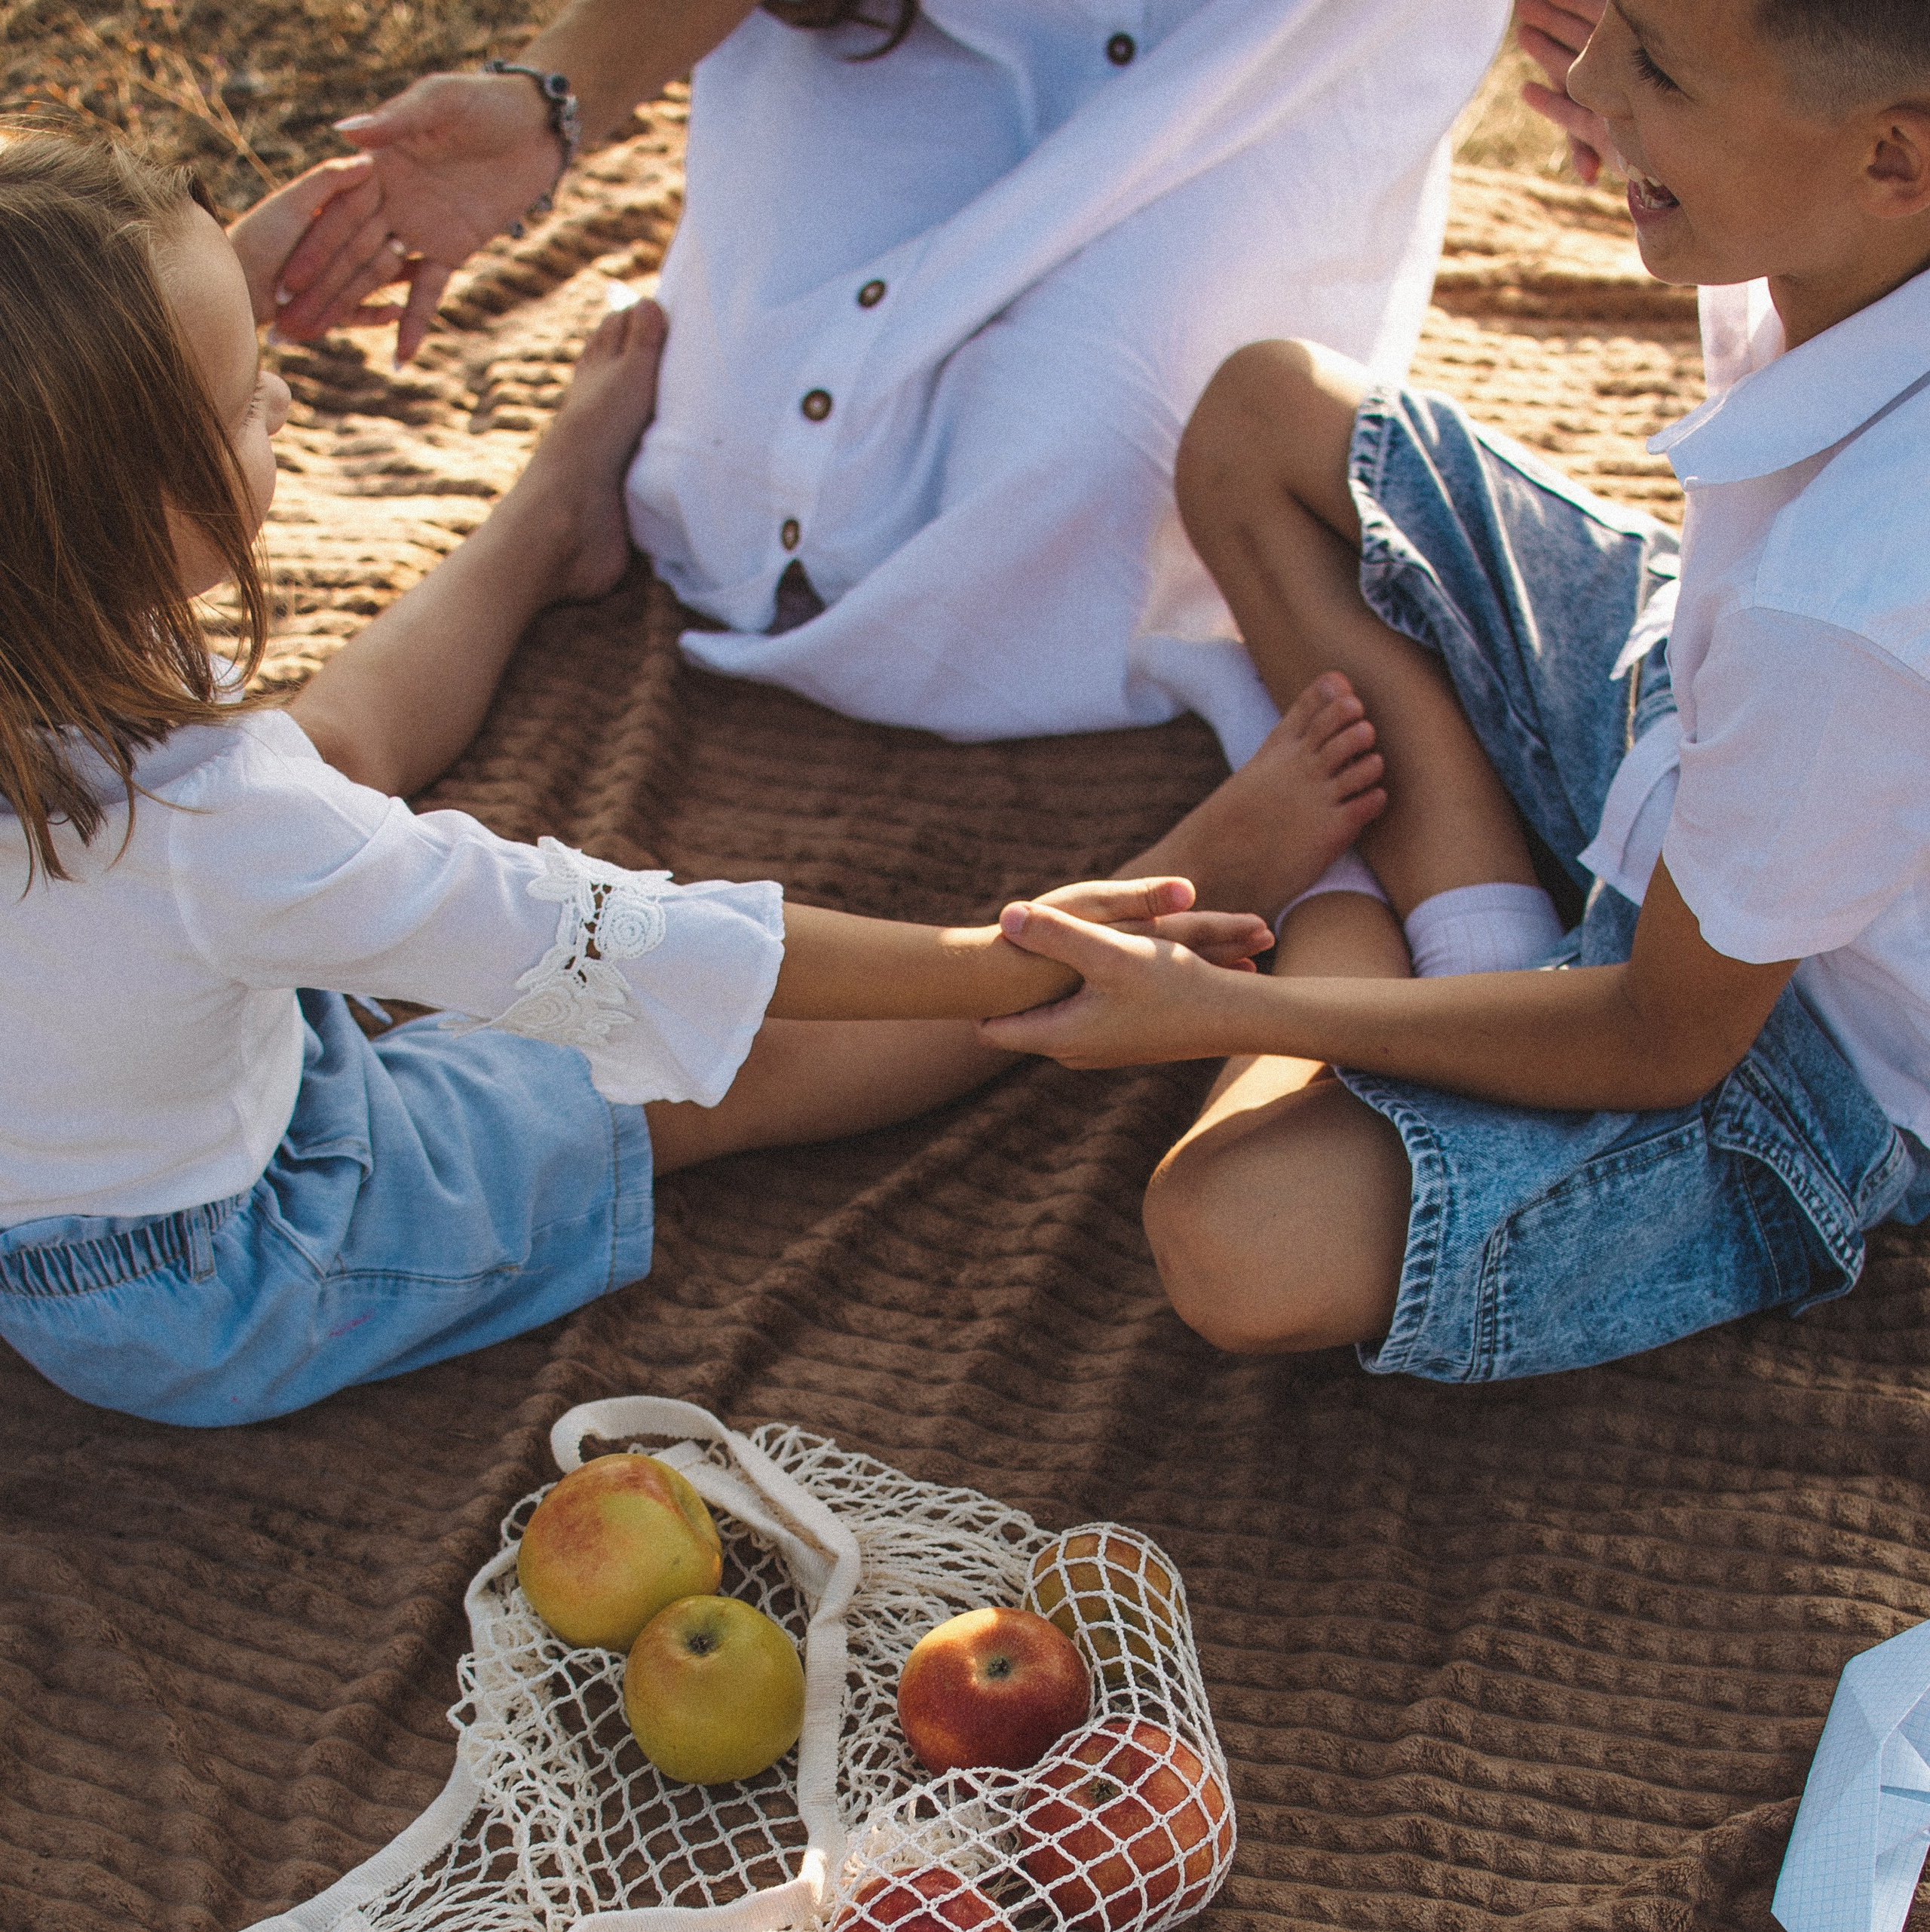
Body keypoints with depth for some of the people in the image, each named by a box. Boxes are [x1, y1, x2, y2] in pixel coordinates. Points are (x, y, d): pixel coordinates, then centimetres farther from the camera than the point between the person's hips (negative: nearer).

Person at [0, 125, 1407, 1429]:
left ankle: (556, 522, 49)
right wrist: (992, 959, -28)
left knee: (344, 742, 21)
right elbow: (615, 950, -35)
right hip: (226, 1307, -6)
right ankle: (1196, 886, 13)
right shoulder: (215, 822, -42)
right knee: (721, 1069, 1)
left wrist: (239, 281, 6)